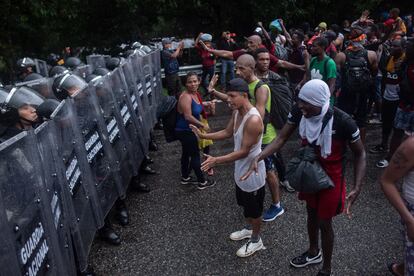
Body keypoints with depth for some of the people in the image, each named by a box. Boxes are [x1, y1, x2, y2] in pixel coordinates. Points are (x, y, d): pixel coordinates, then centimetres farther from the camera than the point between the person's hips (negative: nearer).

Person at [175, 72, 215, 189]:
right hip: (185, 131, -9)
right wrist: (203, 125, -21)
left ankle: (185, 178, 37)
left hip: (188, 130, 9)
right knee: (195, 155, 2)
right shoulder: (186, 97, -25)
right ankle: (202, 182, 15)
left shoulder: (194, 94, 3)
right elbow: (188, 117, -31)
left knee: (187, 153, 20)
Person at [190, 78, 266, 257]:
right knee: (245, 204, 28)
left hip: (252, 173, -9)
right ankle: (249, 229, 52)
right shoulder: (237, 112, -3)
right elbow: (227, 132, 12)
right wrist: (204, 135, 2)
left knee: (254, 208, 14)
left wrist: (216, 161, -32)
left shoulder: (253, 120, -33)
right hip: (241, 170, 9)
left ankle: (256, 240, 36)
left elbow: (244, 151, -29)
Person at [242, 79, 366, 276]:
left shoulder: (343, 122, -31)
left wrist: (357, 188, -27)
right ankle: (313, 252, 54)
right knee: (311, 214, 25)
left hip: (331, 178, -4)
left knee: (324, 222, 12)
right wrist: (258, 158, -29)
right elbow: (281, 138, -15)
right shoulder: (298, 111, -20)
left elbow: (360, 154, -18)